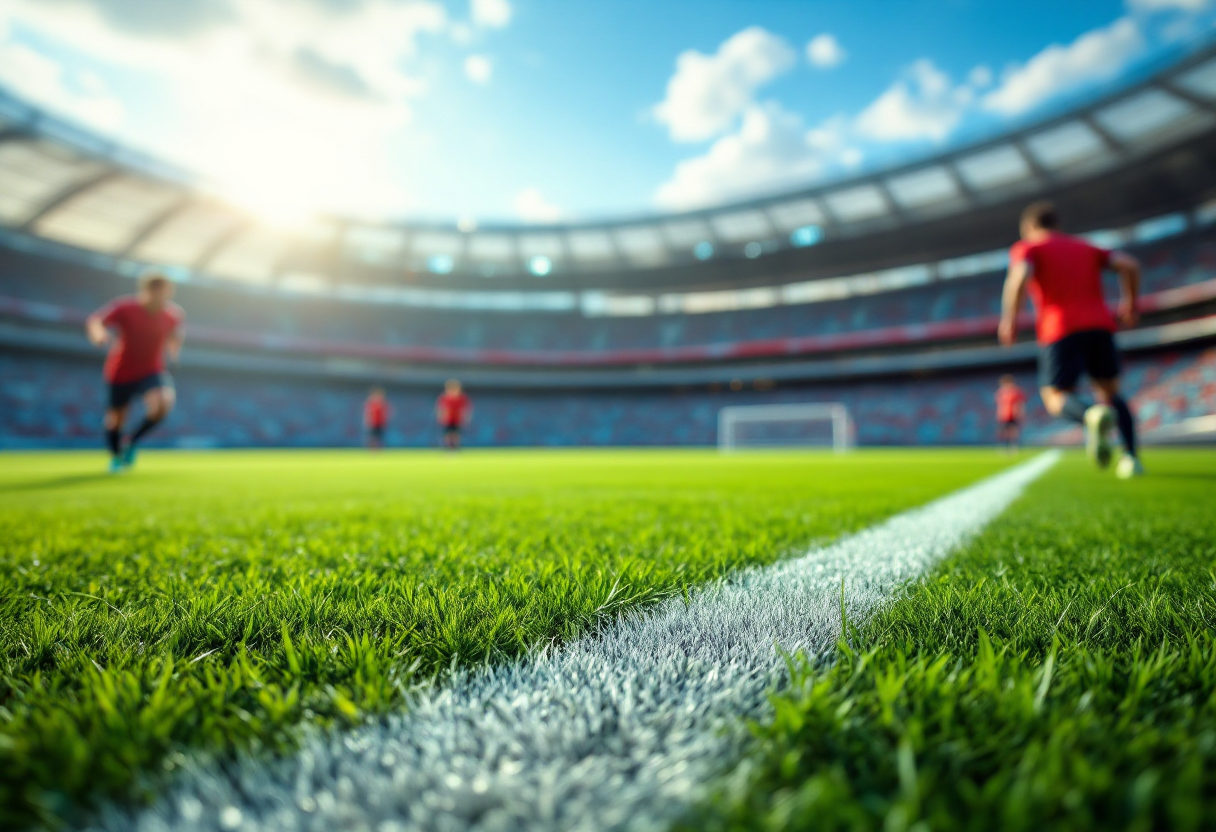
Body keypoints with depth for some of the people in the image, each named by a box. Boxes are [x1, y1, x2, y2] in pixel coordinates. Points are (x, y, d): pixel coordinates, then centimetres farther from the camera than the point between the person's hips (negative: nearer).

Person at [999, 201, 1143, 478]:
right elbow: (1129, 265, 13)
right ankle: (1130, 456, -1)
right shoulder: (1084, 247, 26)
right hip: (1100, 325, 5)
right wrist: (1130, 302, 25)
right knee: (1109, 391, 17)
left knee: (1056, 396, 1)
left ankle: (1092, 416, -34)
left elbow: (1021, 276, -12)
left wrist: (1009, 318, -7)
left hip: (1060, 331, -4)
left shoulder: (1026, 248, 11)